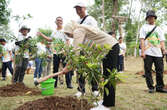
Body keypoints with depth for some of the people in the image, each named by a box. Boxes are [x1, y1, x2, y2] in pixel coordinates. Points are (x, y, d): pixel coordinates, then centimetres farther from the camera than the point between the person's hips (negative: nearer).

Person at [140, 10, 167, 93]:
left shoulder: (158, 29, 20)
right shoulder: (144, 27, 10)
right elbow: (142, 40, 0)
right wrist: (142, 51, -11)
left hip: (158, 53, 3)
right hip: (148, 53, -3)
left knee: (160, 70, 2)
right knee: (148, 71, -2)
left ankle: (159, 87, 12)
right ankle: (151, 87, 7)